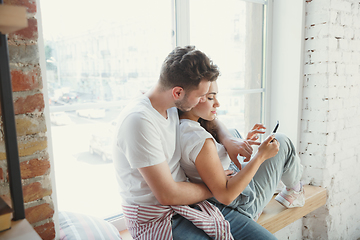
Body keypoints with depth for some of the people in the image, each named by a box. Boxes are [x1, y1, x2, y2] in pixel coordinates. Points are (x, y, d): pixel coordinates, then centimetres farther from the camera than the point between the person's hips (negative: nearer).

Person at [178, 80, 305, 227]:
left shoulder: (179, 128, -3)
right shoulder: (199, 139, -32)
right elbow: (225, 196, -30)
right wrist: (261, 156, -25)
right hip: (242, 206, -8)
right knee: (282, 142, 5)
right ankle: (295, 189, 34)